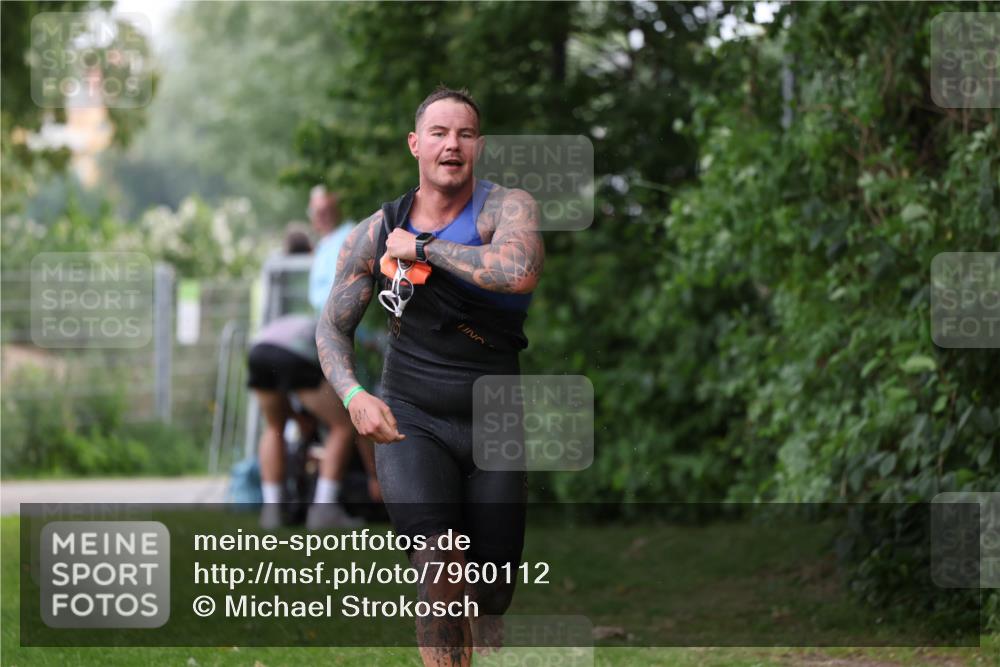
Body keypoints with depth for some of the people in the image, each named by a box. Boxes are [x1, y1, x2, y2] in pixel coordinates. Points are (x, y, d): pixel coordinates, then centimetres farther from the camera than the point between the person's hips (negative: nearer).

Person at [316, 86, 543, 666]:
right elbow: (334, 326, 10)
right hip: (412, 423, 0)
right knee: (442, 576, -25)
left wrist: (422, 248, -20)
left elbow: (520, 270, -32)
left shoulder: (507, 207, -8)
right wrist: (353, 395, -11)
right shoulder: (377, 232, 1)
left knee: (489, 603, 7)